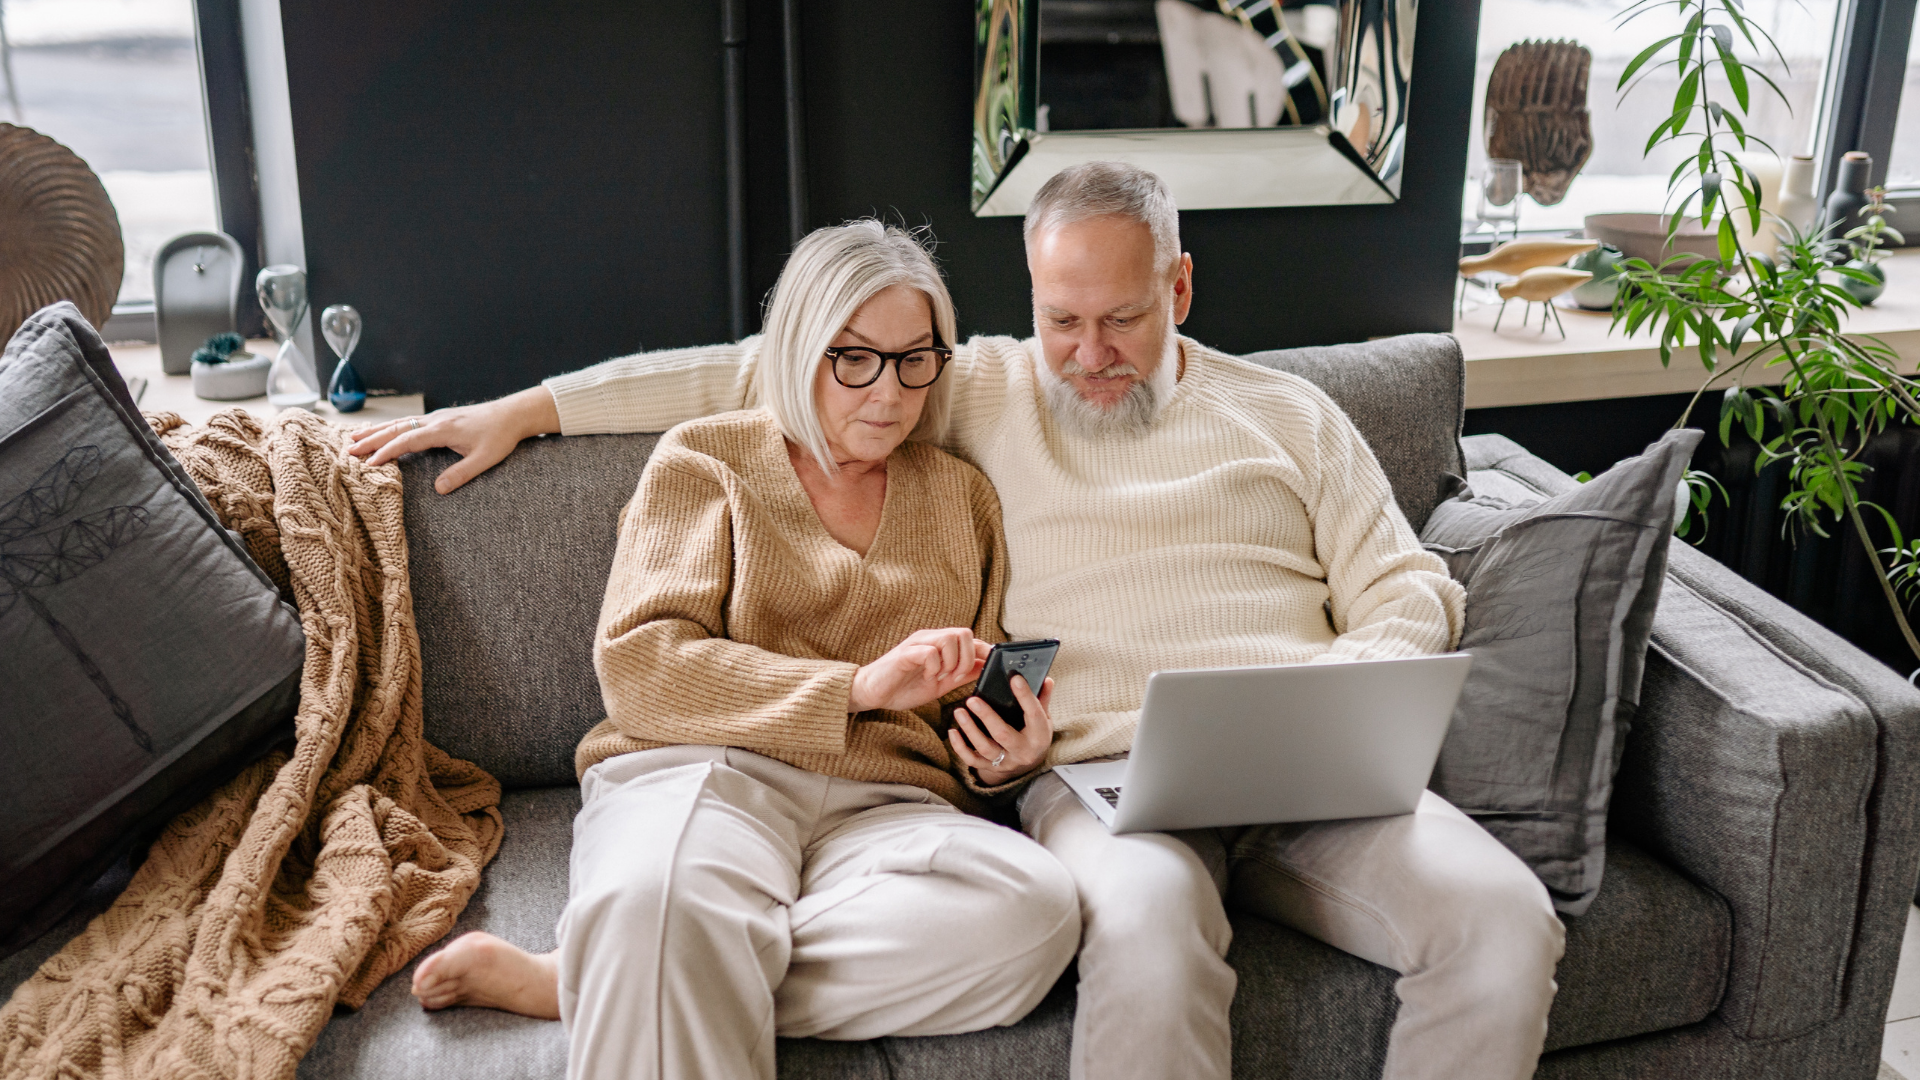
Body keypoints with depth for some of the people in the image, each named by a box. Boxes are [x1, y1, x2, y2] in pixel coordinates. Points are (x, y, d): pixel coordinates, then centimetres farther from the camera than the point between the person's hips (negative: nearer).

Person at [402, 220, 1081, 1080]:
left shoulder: (964, 499, 23)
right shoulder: (705, 460, 12)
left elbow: (973, 730, 27)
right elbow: (639, 665, -1)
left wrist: (1003, 762, 1)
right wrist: (857, 685, -10)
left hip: (880, 809, 5)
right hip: (700, 773, -5)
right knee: (661, 902, -44)